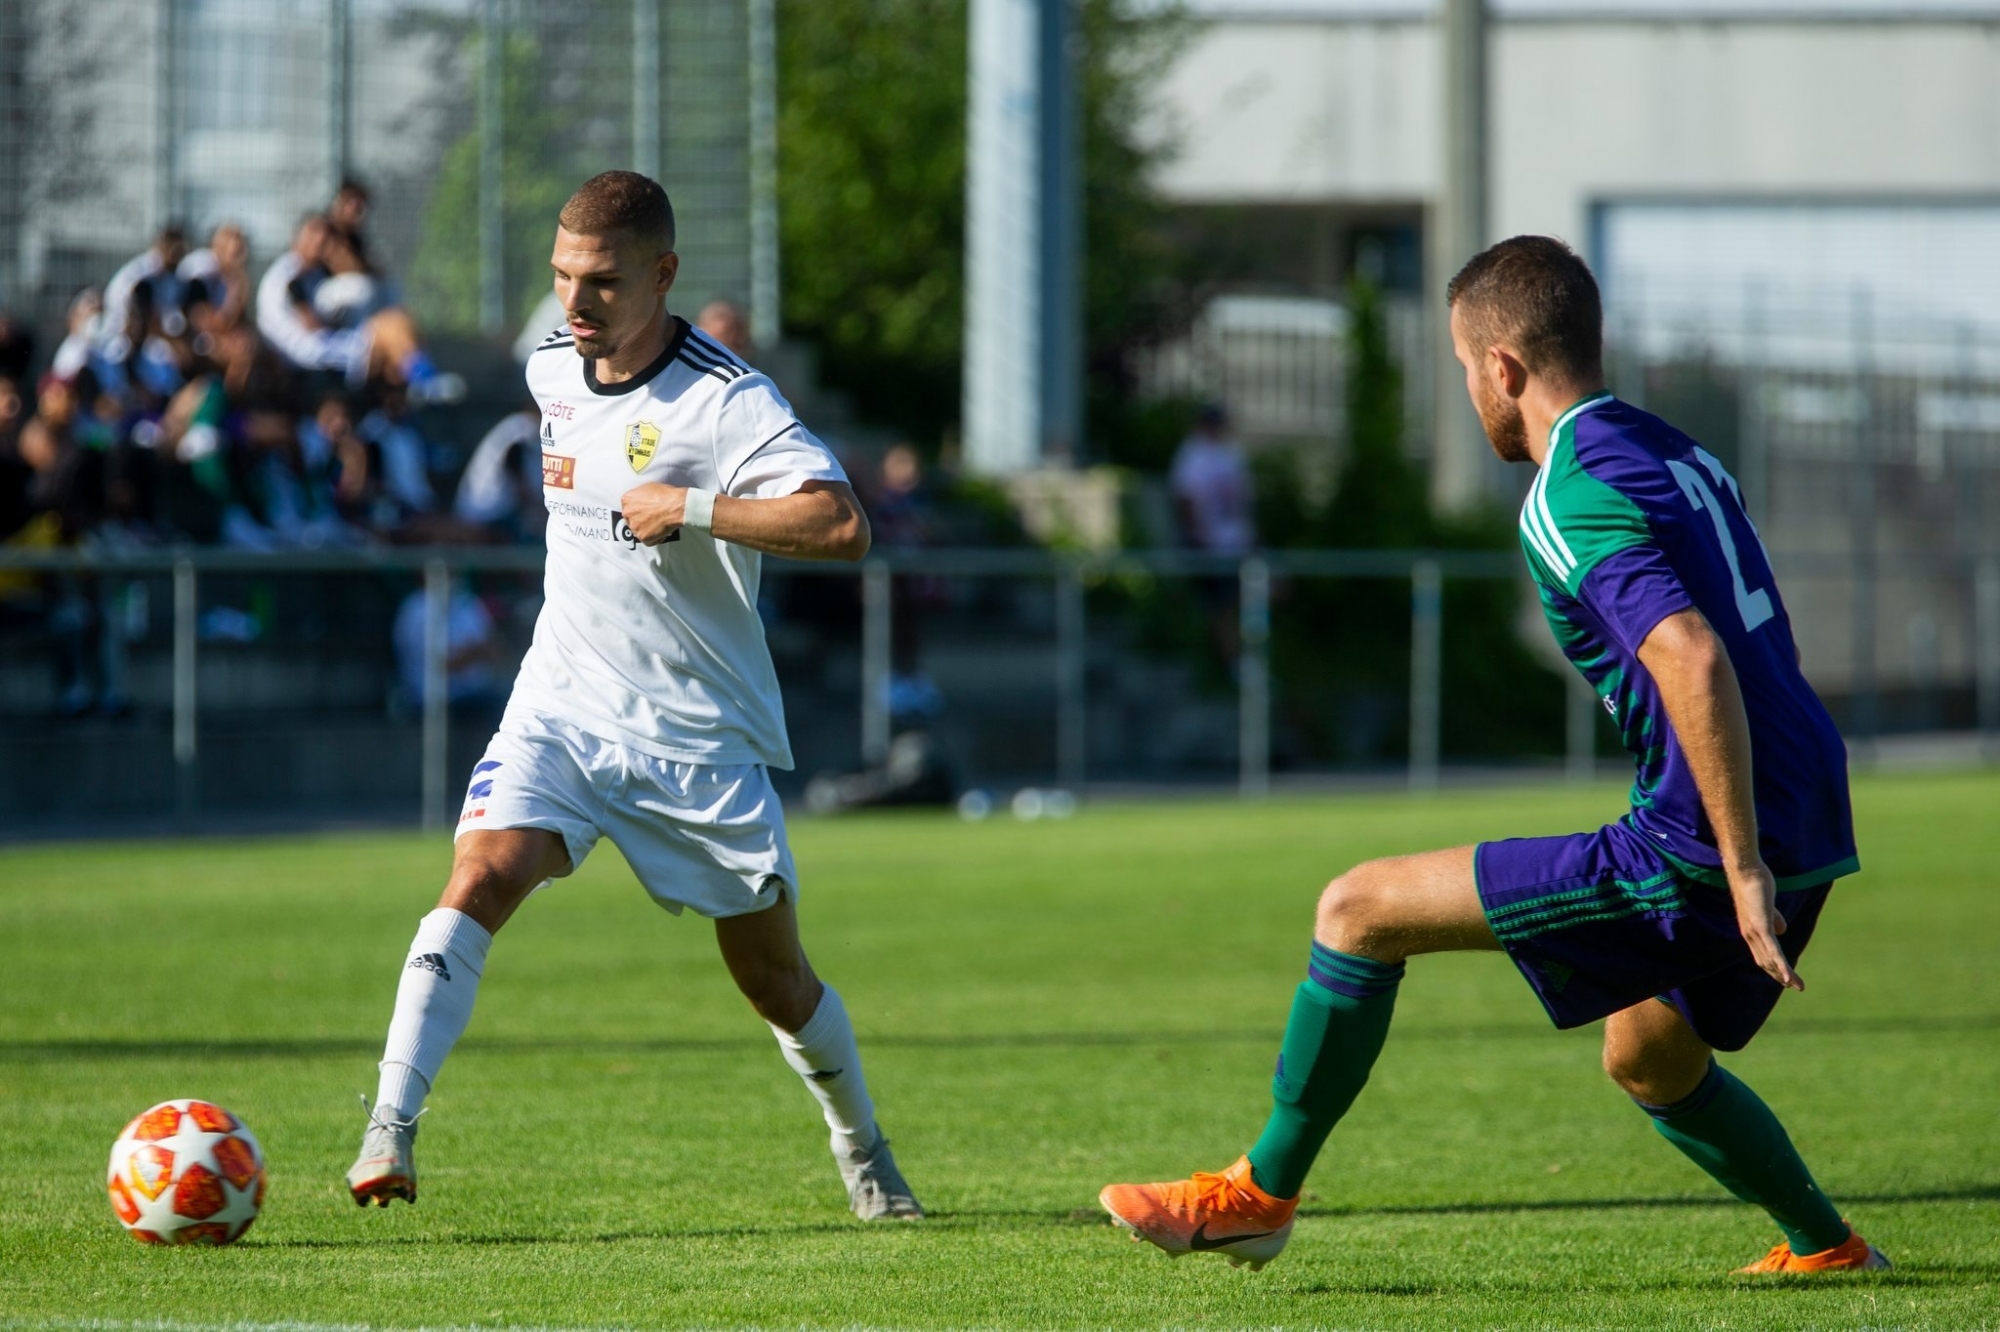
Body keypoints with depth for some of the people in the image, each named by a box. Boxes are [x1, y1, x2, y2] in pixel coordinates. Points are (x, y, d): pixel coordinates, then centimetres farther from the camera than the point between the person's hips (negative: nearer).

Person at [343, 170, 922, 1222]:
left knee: (773, 974, 9)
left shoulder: (727, 403, -18)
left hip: (700, 732, -4)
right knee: (480, 880, -23)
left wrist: (688, 508, -31)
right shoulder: (552, 372, 4)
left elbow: (841, 526, -32)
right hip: (561, 707, 4)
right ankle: (390, 1128, -28)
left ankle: (862, 1150, 35)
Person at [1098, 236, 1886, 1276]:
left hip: (1698, 851, -9)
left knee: (1362, 909, -3)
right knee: (1648, 1059, 34)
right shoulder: (1680, 457, 16)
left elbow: (1692, 659, -28)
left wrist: (1743, 870, -26)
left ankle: (1263, 1190, 8)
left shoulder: (1570, 499, -14)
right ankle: (1826, 1248, 38)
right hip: (1810, 832, 9)